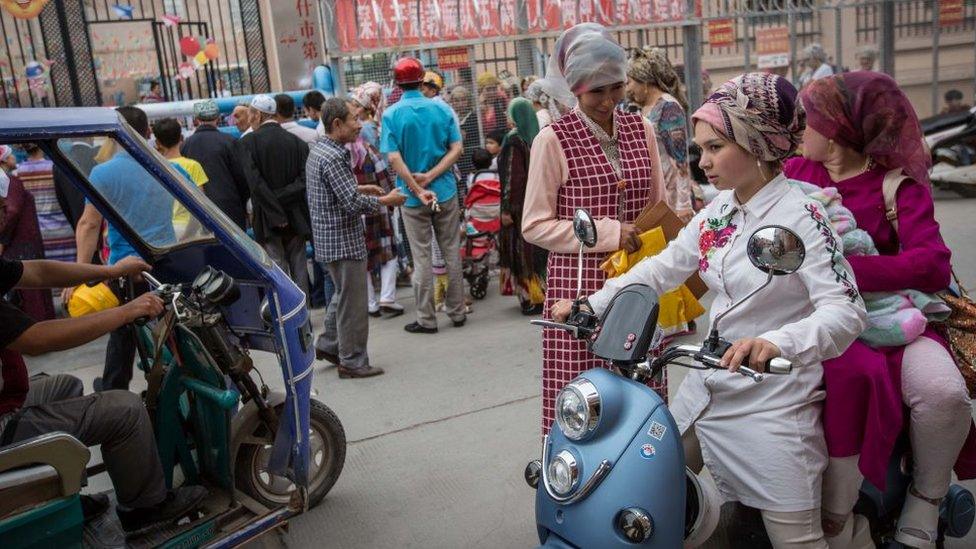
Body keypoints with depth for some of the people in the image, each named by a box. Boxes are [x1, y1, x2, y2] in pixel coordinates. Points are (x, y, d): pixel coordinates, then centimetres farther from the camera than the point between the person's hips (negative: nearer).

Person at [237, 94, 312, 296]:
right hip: (297, 218, 3)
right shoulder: (298, 142, 2)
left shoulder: (247, 142, -6)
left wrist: (276, 214, -13)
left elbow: (255, 183, -14)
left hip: (267, 219, -3)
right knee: (299, 268, 11)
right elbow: (304, 179, -7)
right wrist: (282, 199, -7)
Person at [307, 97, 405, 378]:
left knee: (343, 294, 23)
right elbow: (353, 203, -23)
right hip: (343, 240, -10)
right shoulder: (334, 158, -21)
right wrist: (386, 200, -11)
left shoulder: (318, 150, 11)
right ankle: (352, 361, 10)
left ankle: (328, 344, 33)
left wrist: (359, 188, 15)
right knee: (352, 301, 1)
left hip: (328, 238, 10)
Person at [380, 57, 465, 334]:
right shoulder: (441, 109, 1)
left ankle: (426, 319, 12)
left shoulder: (391, 114, -7)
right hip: (445, 191, 2)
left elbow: (394, 157, -14)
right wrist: (430, 176, -11)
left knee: (421, 257, 5)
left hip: (412, 196, -2)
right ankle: (457, 312, 19)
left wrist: (418, 189, -13)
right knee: (452, 252, 11)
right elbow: (456, 148, -5)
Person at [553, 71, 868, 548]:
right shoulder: (718, 212, 5)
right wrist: (591, 306, 0)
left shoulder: (800, 218, -17)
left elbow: (846, 311, -25)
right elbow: (662, 268, 9)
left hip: (773, 402, -7)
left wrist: (775, 342, -44)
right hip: (709, 385, 7)